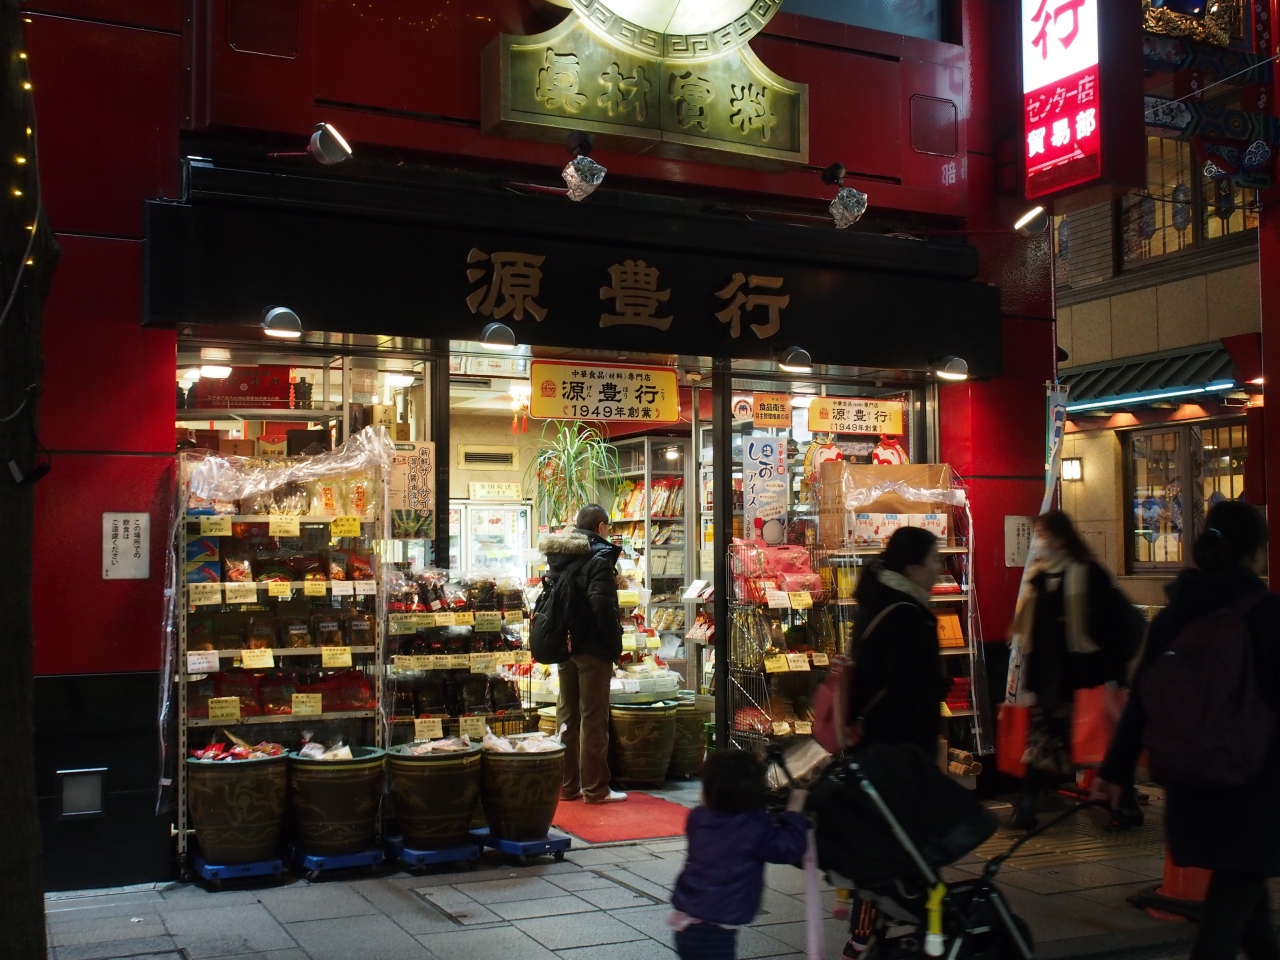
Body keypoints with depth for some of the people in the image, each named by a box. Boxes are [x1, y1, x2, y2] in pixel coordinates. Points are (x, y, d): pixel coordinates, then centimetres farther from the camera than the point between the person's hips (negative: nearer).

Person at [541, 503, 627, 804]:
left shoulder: (559, 557, 11)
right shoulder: (598, 558, -13)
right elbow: (603, 606, -21)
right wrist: (615, 644, -13)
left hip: (564, 645, 7)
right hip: (593, 649, -7)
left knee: (567, 716, 13)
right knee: (593, 719, -2)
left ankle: (568, 785, 18)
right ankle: (595, 789, 3)